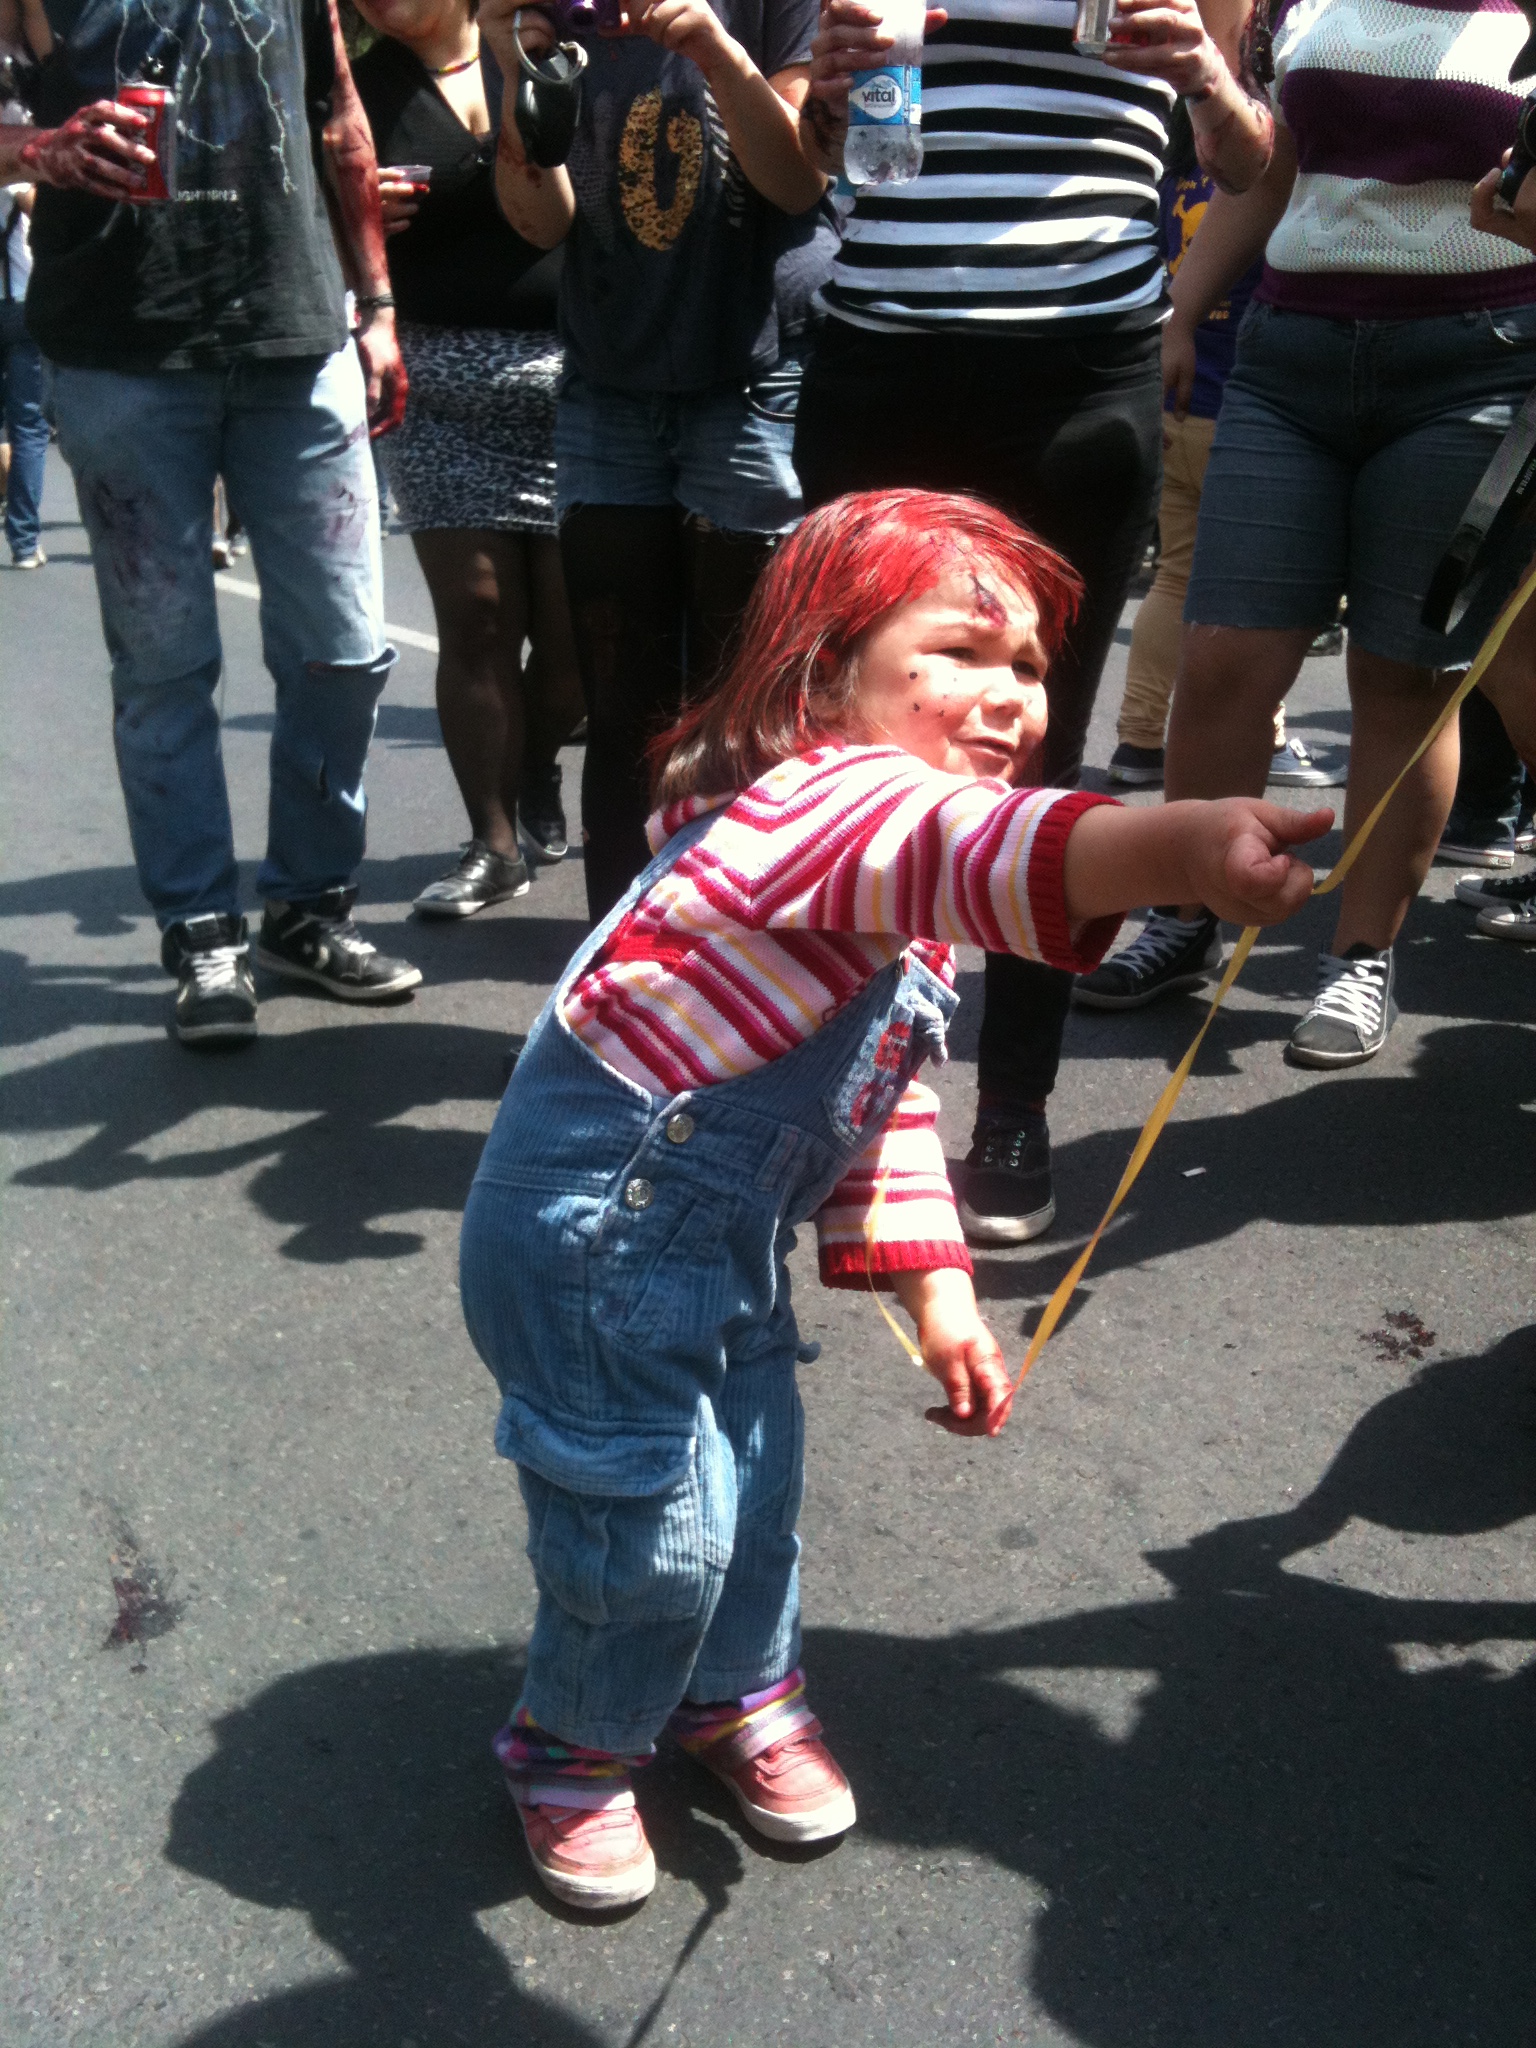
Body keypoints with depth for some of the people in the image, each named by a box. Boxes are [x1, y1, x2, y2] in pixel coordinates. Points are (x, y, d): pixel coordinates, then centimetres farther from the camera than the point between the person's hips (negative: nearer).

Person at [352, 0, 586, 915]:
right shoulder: (360, 90, 11)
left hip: (570, 370, -1)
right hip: (439, 386, 1)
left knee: (578, 619, -2)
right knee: (476, 617, -4)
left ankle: (537, 761, 28)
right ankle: (494, 842, 6)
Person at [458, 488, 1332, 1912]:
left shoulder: (895, 925, 9)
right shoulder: (822, 798, -24)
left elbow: (886, 1101, 15)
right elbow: (962, 850, -47)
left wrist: (935, 1290, 8)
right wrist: (1178, 844, -64)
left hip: (725, 1236, 9)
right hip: (595, 1225, -9)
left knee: (756, 1464, 20)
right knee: (656, 1524, 1)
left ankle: (739, 1689, 47)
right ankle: (573, 1746, 30)